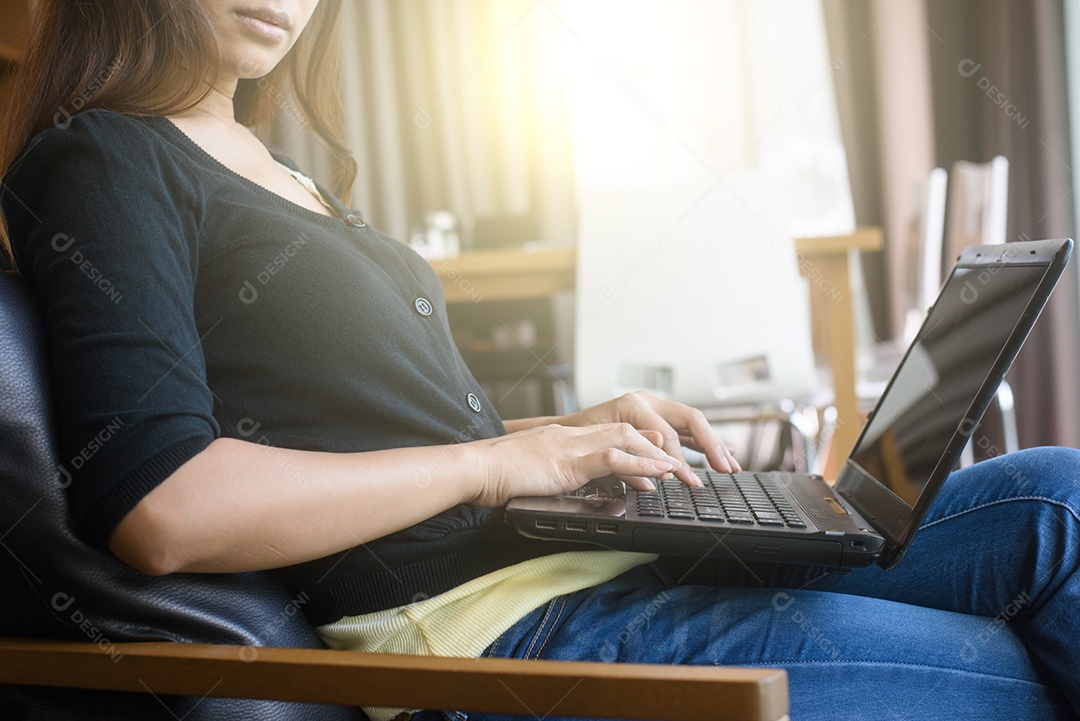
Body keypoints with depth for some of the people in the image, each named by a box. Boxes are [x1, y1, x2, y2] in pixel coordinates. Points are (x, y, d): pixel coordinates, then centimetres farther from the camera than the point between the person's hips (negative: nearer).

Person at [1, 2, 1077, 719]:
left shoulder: (269, 169, 23)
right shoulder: (96, 165, -4)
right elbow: (164, 511, -19)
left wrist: (568, 430, 7)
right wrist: (498, 460, -14)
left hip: (581, 561, 9)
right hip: (492, 633, -8)